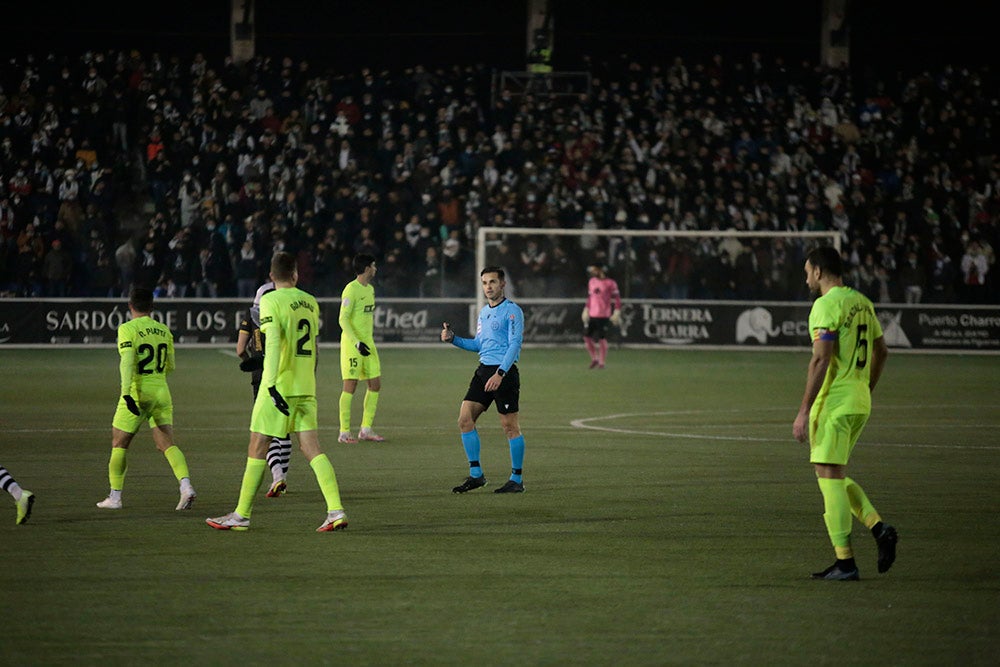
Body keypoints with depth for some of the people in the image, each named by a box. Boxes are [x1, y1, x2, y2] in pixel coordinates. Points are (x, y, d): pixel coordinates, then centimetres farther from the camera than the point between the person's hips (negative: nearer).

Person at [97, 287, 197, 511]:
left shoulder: (128, 329, -8)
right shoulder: (164, 331, 9)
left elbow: (127, 361, -20)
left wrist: (127, 393, -26)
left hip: (138, 392, -5)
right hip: (162, 392, 5)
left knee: (119, 444, 9)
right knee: (167, 444, 2)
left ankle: (114, 497, 11)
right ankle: (186, 486, -19)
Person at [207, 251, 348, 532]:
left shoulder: (271, 301, -9)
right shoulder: (310, 302, 11)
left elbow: (273, 343, -19)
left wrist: (272, 385, -23)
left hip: (280, 385, -6)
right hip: (306, 389, 6)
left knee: (257, 448, 2)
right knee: (312, 448, 4)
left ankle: (242, 515, 6)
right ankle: (336, 511, -7)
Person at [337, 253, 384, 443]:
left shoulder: (370, 289, 14)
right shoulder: (351, 290, -13)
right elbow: (343, 319, -17)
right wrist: (357, 343, -24)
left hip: (367, 343, 9)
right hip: (351, 343, -9)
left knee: (375, 384, 7)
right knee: (350, 386, -7)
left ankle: (366, 429, 15)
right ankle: (344, 432, -2)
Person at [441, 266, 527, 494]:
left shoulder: (512, 311, -8)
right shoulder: (484, 312, 17)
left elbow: (514, 344, -16)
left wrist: (500, 374, -25)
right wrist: (453, 339, 12)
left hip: (504, 372, -8)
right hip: (483, 371, 8)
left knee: (510, 426, -3)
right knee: (465, 419, 0)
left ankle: (517, 479, 5)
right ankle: (476, 474, 7)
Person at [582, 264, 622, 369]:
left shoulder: (610, 283, -6)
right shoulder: (591, 281, 13)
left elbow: (616, 298, -7)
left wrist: (616, 313, -13)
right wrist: (586, 310, 17)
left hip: (604, 316, -6)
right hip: (592, 315, 6)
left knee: (601, 339, -5)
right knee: (587, 337, 1)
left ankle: (601, 363, 5)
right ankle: (594, 359, 16)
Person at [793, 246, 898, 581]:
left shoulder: (826, 305, -13)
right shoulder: (862, 302, 13)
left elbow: (821, 359, -19)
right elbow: (881, 351, 21)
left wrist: (804, 411, -18)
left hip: (833, 403, -9)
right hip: (859, 402, 9)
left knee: (829, 476, -5)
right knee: (836, 476, 18)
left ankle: (845, 562, -6)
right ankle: (879, 528, 2)